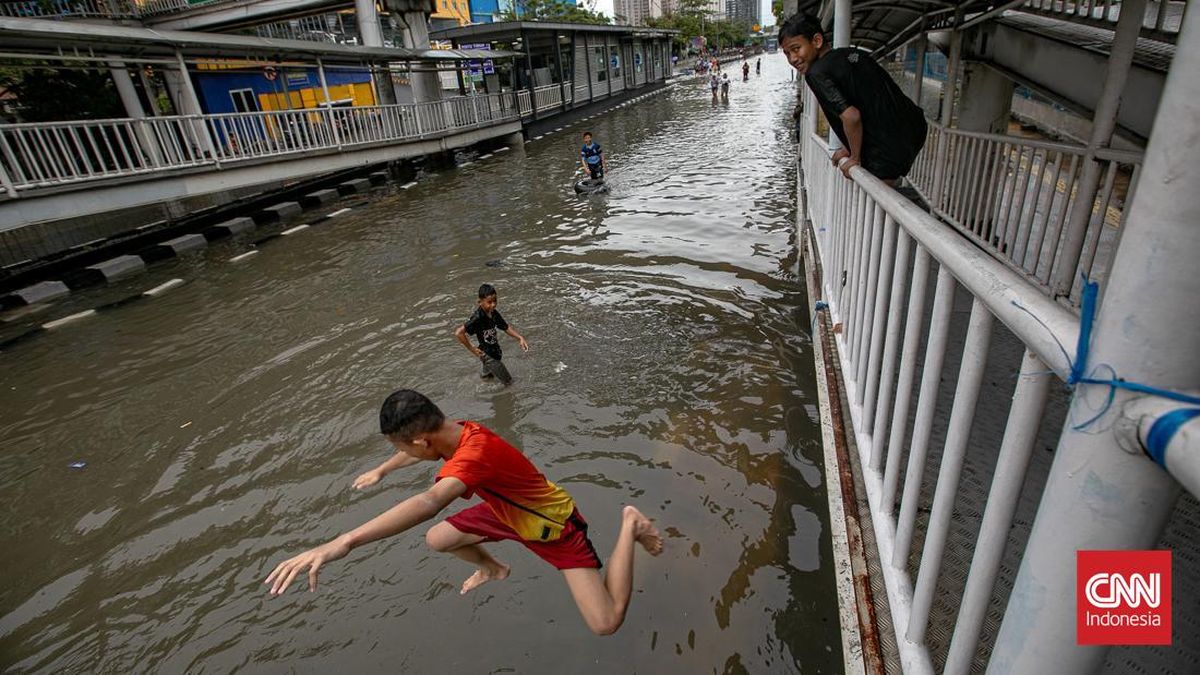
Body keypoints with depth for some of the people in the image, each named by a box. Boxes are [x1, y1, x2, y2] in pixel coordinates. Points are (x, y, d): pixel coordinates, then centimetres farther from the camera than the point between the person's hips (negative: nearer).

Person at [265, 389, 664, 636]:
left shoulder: (474, 454, -40)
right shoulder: (458, 432, -12)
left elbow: (429, 502, -59)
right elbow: (419, 452, 12)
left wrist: (343, 542, -66)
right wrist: (380, 471, 27)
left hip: (555, 526, -8)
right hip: (509, 513, 8)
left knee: (605, 624, -14)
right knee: (436, 539, 7)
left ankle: (629, 525, 6)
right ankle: (493, 570, 37)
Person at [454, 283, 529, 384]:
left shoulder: (494, 313, -4)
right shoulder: (478, 317, -27)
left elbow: (506, 327, 8)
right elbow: (458, 332, -33)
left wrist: (520, 338, -6)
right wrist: (472, 349, -23)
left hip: (495, 352, 8)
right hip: (488, 355, -8)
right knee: (508, 382, 2)